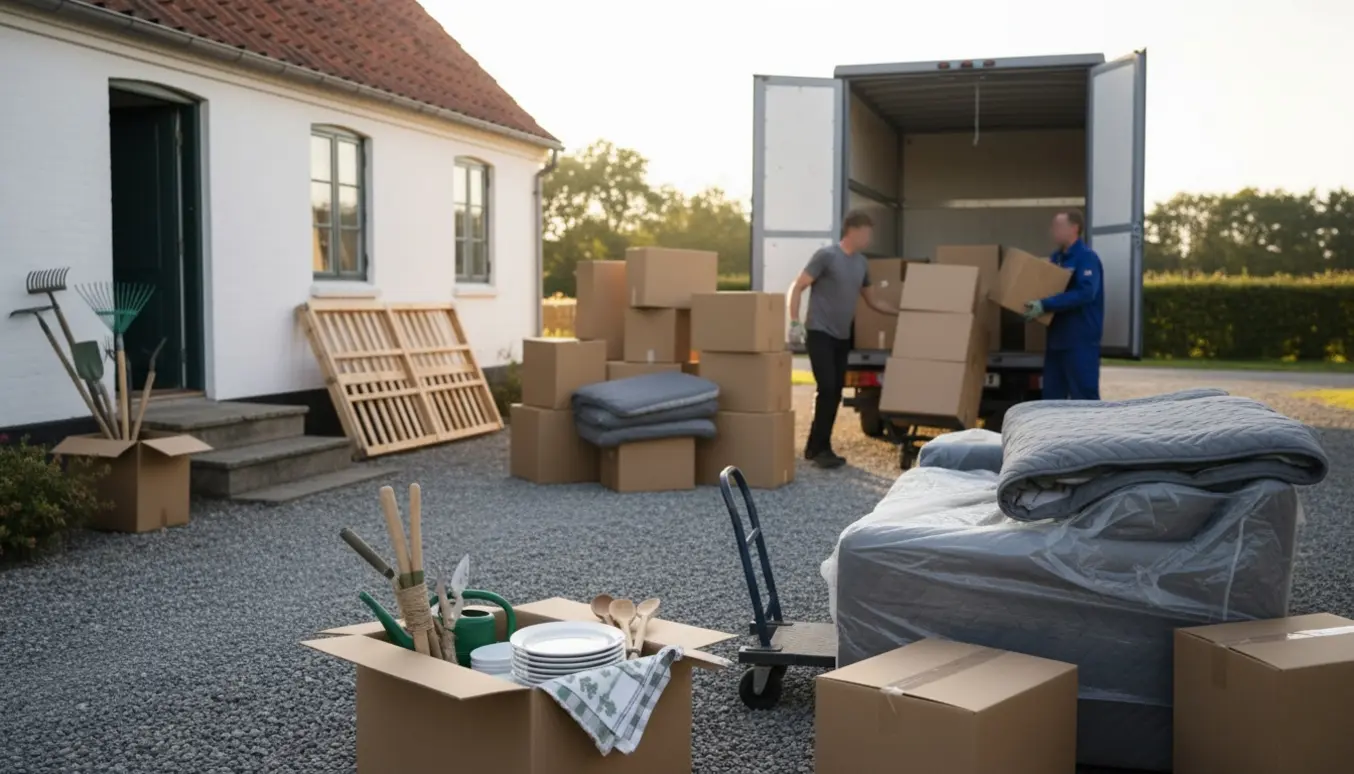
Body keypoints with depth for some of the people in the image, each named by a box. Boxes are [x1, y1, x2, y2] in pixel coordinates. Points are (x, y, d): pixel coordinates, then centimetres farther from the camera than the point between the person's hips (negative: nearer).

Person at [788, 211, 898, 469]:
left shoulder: (861, 263, 13)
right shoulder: (826, 256, -9)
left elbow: (873, 302, 23)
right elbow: (798, 288, -9)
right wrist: (795, 323, -17)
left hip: (842, 338, 7)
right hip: (820, 334, -7)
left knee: (836, 392, 5)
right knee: (827, 389, -13)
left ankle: (815, 447, 13)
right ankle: (821, 449, -5)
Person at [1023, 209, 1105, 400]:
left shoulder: (1087, 258, -12)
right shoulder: (1056, 258, 14)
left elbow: (1085, 293, -26)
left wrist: (1044, 305, -30)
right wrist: (1033, 304, 6)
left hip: (1081, 341, -9)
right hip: (1057, 338, 9)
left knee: (1084, 398, -5)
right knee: (1052, 396, 12)